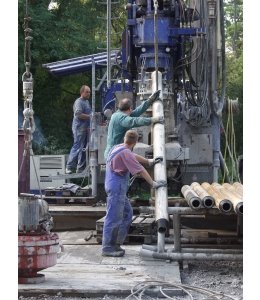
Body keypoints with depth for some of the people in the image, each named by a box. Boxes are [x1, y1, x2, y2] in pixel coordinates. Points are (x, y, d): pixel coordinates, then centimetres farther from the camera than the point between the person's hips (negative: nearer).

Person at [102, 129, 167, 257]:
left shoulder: (117, 148, 13)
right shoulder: (125, 153, -17)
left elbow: (134, 156, 30)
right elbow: (140, 170, -16)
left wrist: (149, 161, 36)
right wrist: (153, 183, -11)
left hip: (118, 189, 10)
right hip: (116, 188, -10)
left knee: (127, 213, 15)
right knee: (113, 217, -7)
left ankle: (116, 243, 17)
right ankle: (107, 248, -4)